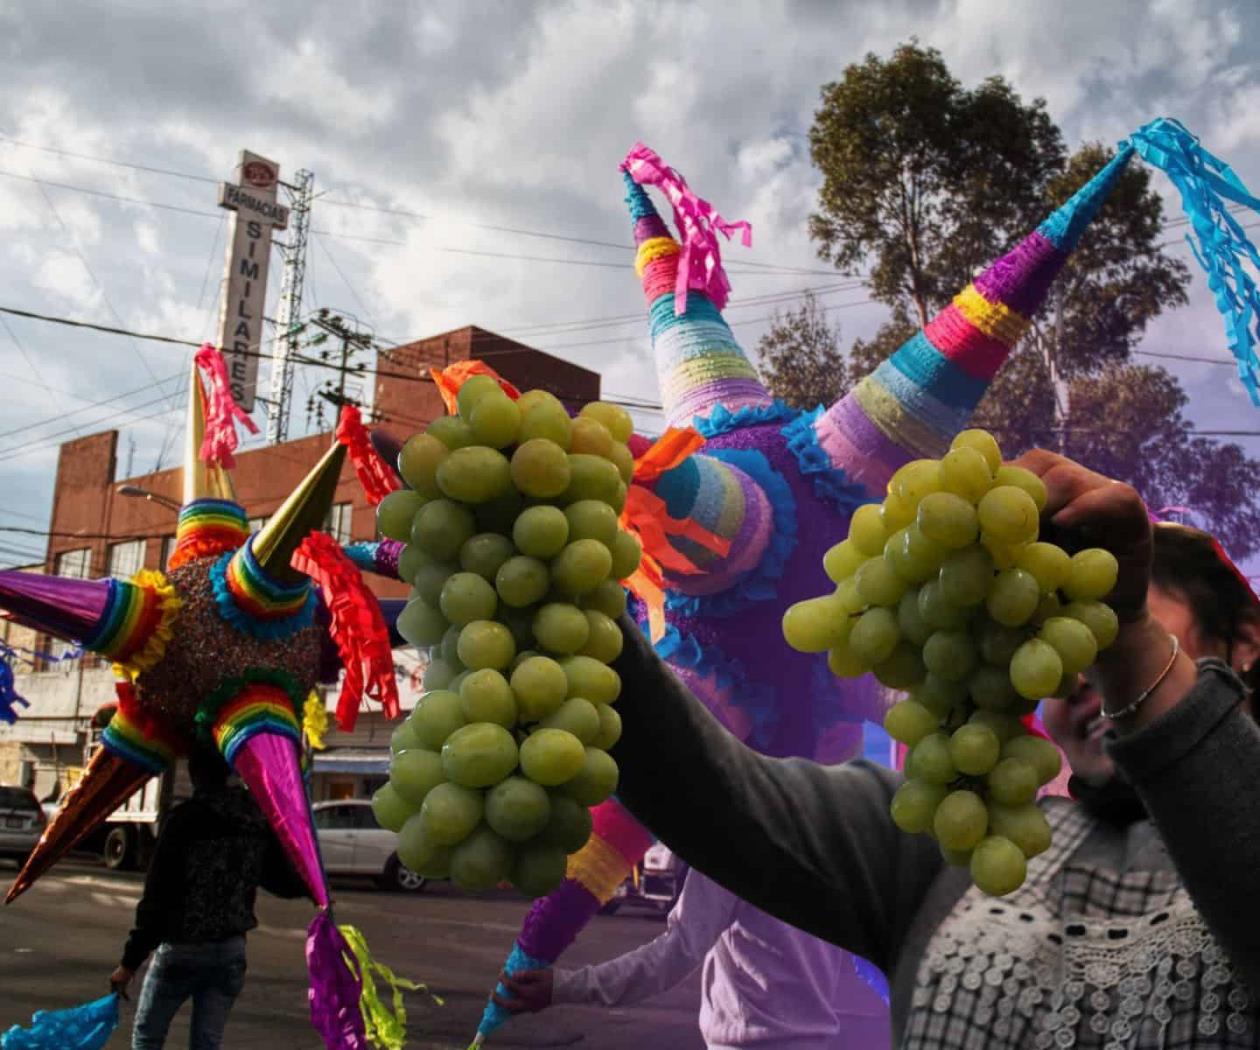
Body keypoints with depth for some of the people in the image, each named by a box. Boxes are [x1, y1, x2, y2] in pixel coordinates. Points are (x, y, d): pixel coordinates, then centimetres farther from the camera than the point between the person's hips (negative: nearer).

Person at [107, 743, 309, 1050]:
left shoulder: (183, 819, -15)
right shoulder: (258, 819, 0)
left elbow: (158, 897, -15)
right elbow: (281, 879, 11)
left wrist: (130, 961, -10)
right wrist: (312, 888, 32)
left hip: (181, 949, -4)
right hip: (231, 950, 4)